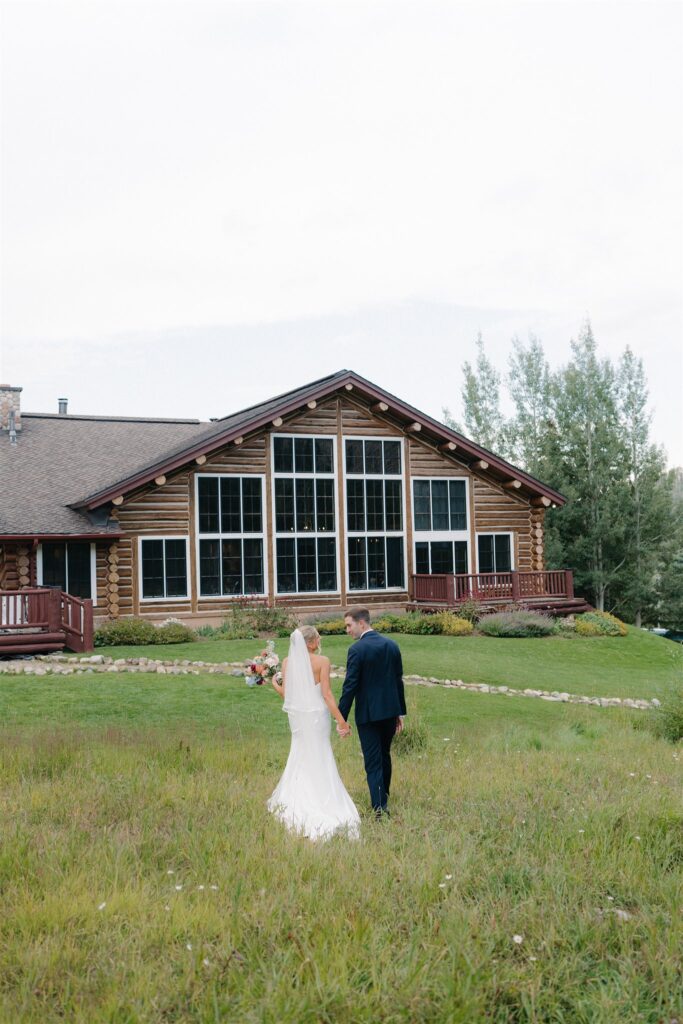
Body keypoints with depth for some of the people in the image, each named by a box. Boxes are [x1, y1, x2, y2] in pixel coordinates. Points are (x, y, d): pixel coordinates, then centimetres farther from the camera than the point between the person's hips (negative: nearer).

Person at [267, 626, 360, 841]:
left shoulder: (287, 662, -3)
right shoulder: (322, 661, -14)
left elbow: (285, 693, 0)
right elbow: (326, 694, -16)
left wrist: (274, 684, 21)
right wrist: (341, 720, -12)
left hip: (297, 714, 4)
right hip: (316, 714, -4)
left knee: (301, 756, 21)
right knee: (319, 760, 7)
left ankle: (293, 800, 29)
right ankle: (321, 801, 10)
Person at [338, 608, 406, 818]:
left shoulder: (357, 649, -15)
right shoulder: (392, 645, 4)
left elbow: (350, 686, -16)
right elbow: (399, 681, 9)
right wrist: (400, 712, 16)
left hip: (368, 714, -6)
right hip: (390, 711, 6)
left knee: (373, 762, 0)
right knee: (385, 756, 22)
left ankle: (380, 808, -5)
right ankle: (384, 798, 35)